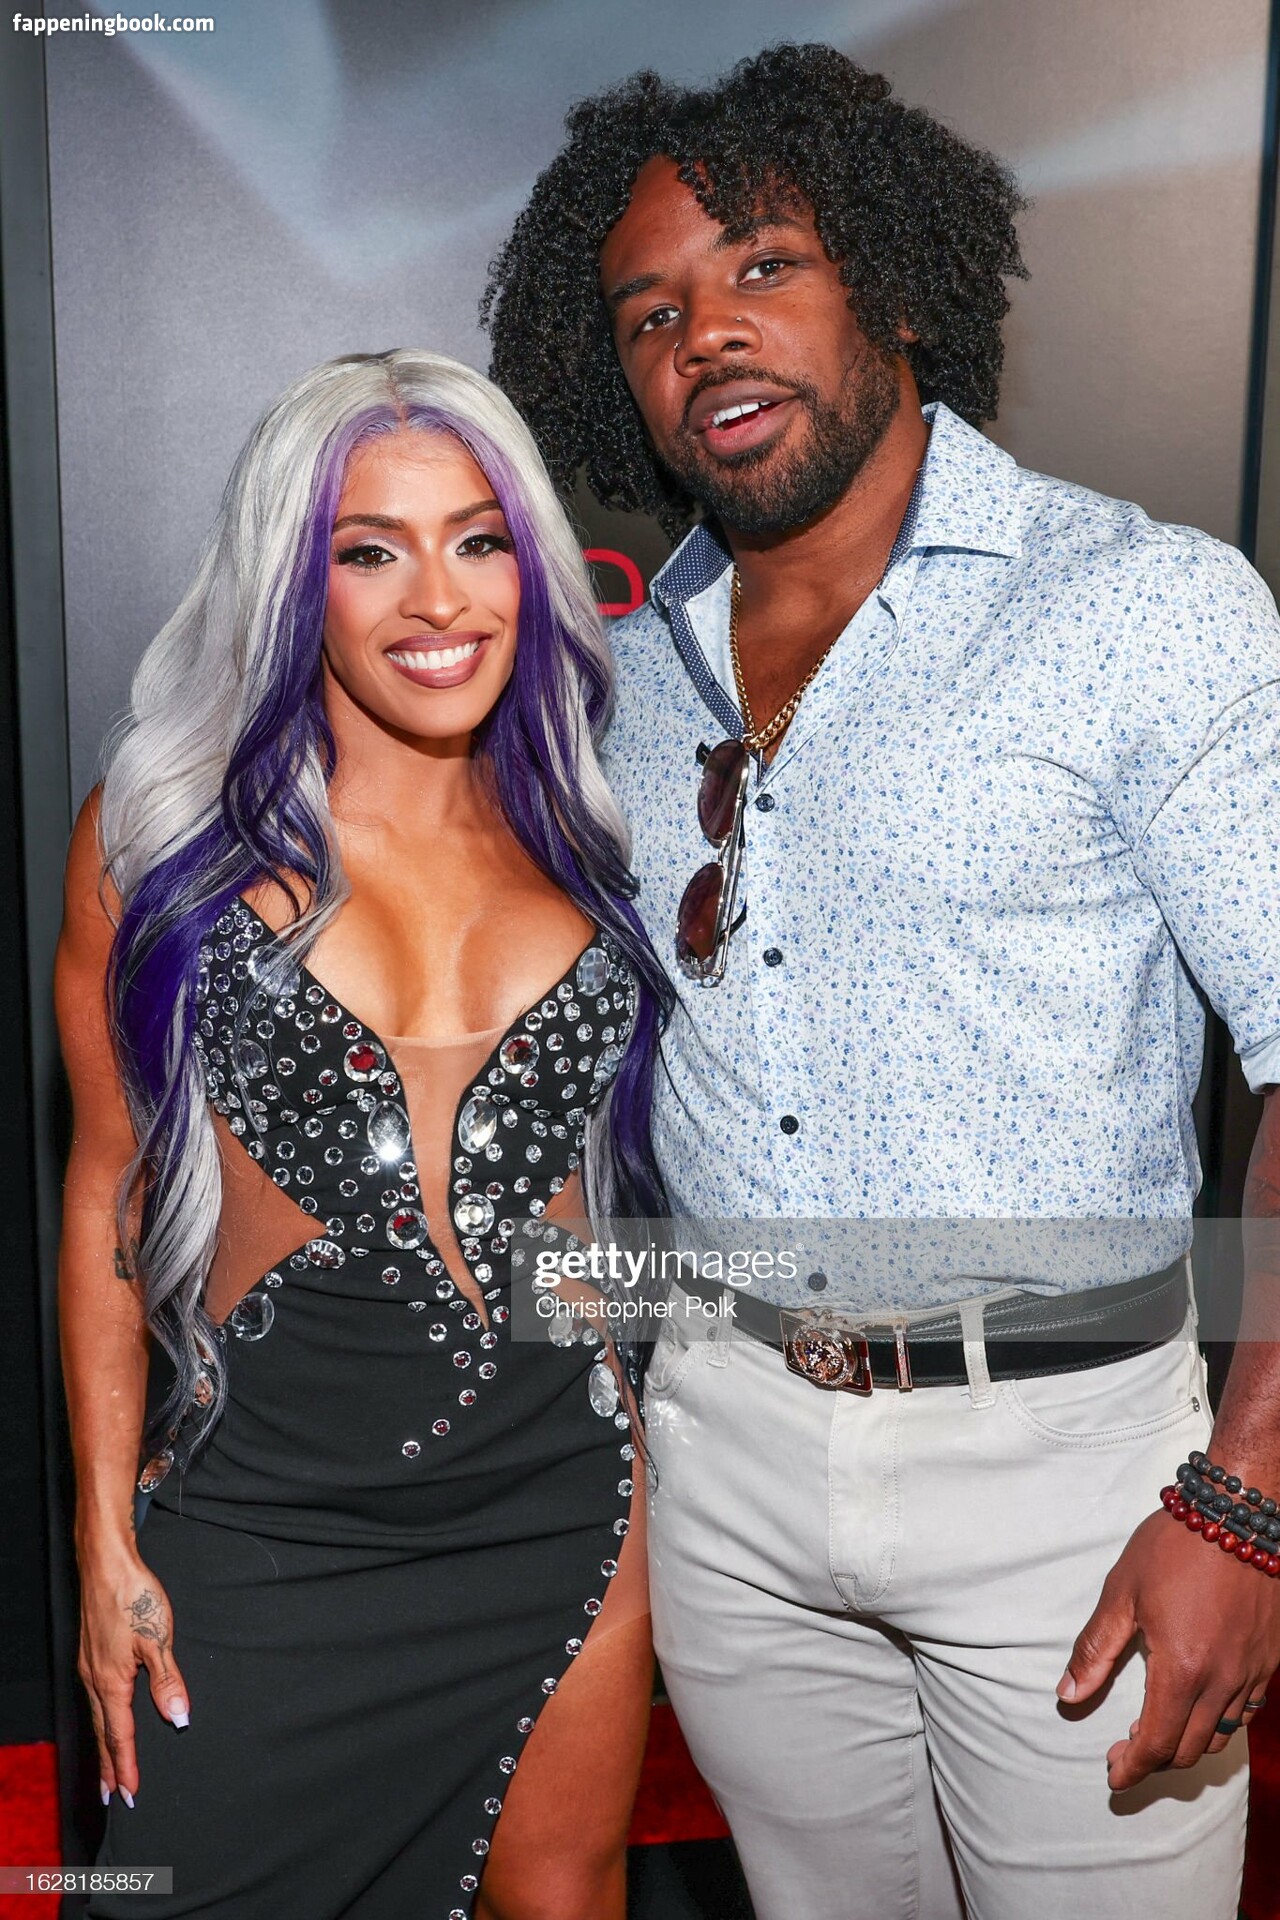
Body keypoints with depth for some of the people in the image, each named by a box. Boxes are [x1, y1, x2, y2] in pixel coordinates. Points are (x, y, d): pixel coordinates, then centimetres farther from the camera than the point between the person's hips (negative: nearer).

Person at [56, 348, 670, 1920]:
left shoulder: (580, 833, 3)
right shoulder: (165, 834, -5)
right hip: (267, 1511, -2)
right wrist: (106, 1537, -2)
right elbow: (110, 1187, -1)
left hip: (570, 1495, 3)